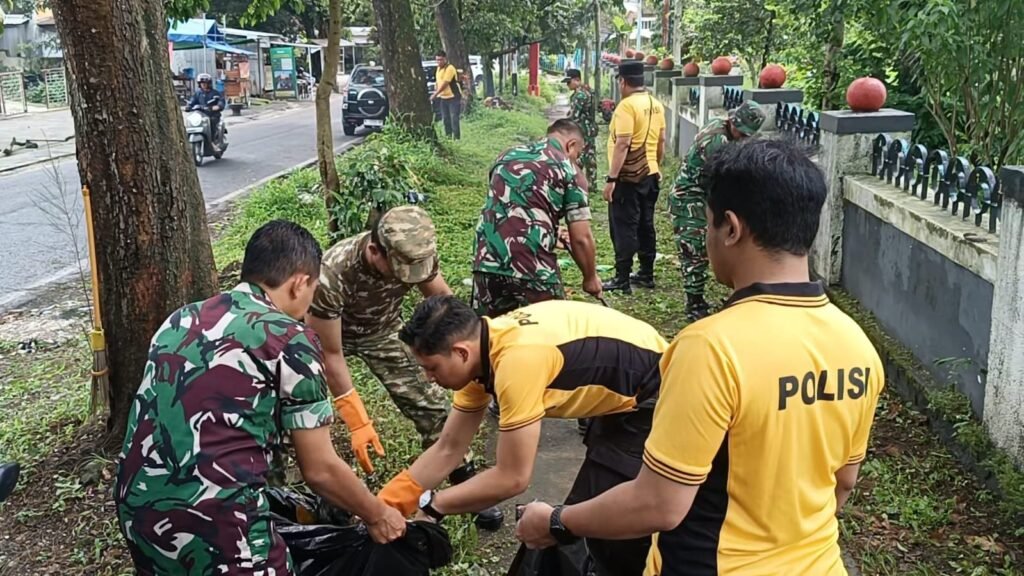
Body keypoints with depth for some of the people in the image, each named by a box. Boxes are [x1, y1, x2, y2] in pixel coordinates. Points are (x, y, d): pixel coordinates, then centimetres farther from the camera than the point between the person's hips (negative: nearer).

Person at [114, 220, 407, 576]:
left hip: (137, 509, 7)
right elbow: (320, 470, -1)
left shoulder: (182, 319, 13)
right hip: (215, 521, -7)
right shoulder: (291, 341, -6)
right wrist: (377, 515, 16)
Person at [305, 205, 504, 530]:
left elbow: (442, 300, -6)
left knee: (431, 405, -3)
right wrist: (358, 422, -29)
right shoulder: (331, 275, -41)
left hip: (382, 331, 3)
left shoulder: (415, 254, -29)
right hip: (328, 334, -2)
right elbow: (330, 354, -31)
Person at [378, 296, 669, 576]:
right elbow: (448, 449, 3)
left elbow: (512, 478, -25)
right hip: (626, 400, 8)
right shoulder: (481, 348, -5)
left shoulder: (517, 361, -34)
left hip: (656, 403, -8)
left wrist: (430, 505, -14)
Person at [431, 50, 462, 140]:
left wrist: (435, 94, -23)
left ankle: (456, 138, -9)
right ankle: (448, 137, 18)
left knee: (454, 118, -11)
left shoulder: (450, 69, -16)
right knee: (446, 119, 10)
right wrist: (436, 85, 1)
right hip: (443, 97, 8)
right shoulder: (438, 68, 12)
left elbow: (445, 83, -22)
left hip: (453, 97, -8)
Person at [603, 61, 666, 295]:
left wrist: (611, 178, -21)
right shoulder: (656, 104, 7)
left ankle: (622, 280, 0)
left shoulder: (627, 105, -17)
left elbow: (622, 145, -22)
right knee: (645, 225, 15)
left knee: (624, 228, -3)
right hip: (650, 174, 8)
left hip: (628, 177, -8)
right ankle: (646, 274, 23)